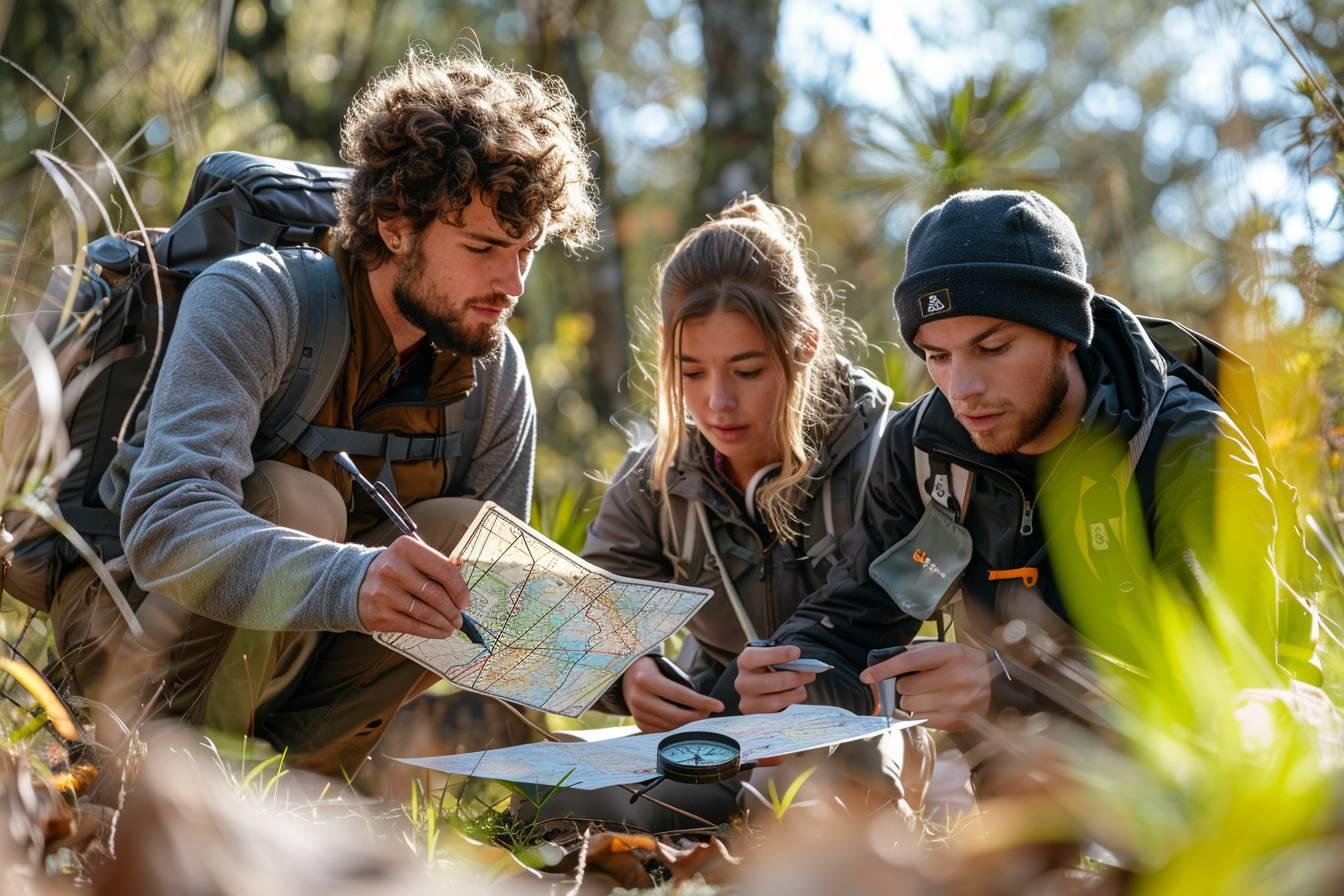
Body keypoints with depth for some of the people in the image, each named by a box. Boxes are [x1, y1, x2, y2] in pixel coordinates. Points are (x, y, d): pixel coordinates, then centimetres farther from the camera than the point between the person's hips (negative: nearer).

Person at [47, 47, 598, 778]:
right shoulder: (250, 303, -24)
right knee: (293, 500, -33)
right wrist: (348, 581, -58)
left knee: (463, 535, -20)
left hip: (298, 653, 5)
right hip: (129, 617, -5)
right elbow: (164, 525, -40)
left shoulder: (496, 376, -7)